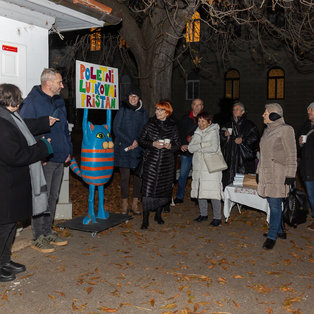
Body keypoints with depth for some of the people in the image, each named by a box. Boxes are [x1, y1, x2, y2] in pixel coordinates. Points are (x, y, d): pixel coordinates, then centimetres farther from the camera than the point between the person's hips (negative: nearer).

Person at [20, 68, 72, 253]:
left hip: (59, 159, 8)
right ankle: (39, 238, 11)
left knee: (53, 197, 14)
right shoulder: (32, 101, -10)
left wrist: (68, 150, 14)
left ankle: (48, 232, 27)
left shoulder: (59, 101, 14)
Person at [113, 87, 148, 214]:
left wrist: (137, 142, -6)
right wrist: (130, 141, -9)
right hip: (123, 148, -2)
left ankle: (135, 204, 11)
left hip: (138, 149, 3)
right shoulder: (123, 110, 1)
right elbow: (116, 129, -3)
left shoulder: (143, 112, 9)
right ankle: (124, 204, 9)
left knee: (139, 175, 0)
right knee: (124, 176, -2)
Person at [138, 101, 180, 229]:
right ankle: (145, 219, -2)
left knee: (164, 187, 9)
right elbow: (141, 140, 2)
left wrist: (170, 146, -13)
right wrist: (153, 144, -14)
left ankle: (158, 214, 29)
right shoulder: (150, 124, 1)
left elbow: (177, 143, 8)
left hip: (167, 162, 2)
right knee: (148, 188, -9)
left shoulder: (172, 126, 4)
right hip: (152, 160, -2)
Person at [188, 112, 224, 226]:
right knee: (200, 191, 10)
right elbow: (190, 148, 4)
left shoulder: (213, 132, -3)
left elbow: (214, 148, -18)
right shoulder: (197, 133, 14)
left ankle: (217, 218, 0)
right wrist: (202, 145, -13)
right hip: (198, 166, 6)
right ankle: (203, 214, 24)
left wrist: (199, 148, -7)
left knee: (213, 192, -8)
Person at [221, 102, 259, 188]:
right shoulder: (228, 125, 18)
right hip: (229, 158, 4)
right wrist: (225, 135, -3)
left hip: (244, 158, -4)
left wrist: (243, 140, -14)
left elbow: (255, 138, -4)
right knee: (228, 179, 1)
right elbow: (220, 139, 17)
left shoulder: (249, 125, 4)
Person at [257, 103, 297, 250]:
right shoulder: (267, 130, 15)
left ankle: (272, 236, 5)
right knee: (273, 203, 11)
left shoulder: (285, 130, -8)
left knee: (275, 204, -4)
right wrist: (258, 171, 20)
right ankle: (280, 231, 25)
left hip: (278, 174, -7)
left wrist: (290, 175, -12)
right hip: (266, 173, 7)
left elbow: (291, 154, -9)